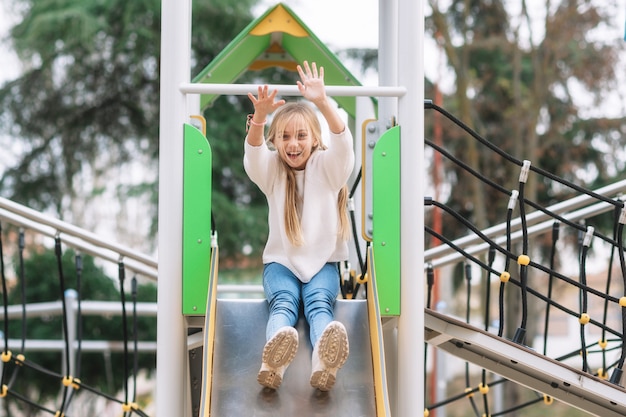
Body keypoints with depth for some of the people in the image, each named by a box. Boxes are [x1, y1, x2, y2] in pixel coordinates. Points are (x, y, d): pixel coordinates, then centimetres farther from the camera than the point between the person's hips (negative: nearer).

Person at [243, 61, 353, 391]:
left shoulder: (327, 167, 2)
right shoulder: (271, 170, 5)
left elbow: (343, 143, -19)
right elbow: (253, 151, -16)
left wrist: (322, 102, -36)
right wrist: (260, 115, -39)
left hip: (322, 261, 0)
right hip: (281, 261, 0)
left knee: (319, 303, -30)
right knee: (283, 303, -30)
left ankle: (324, 363, -63)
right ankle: (273, 360, -63)